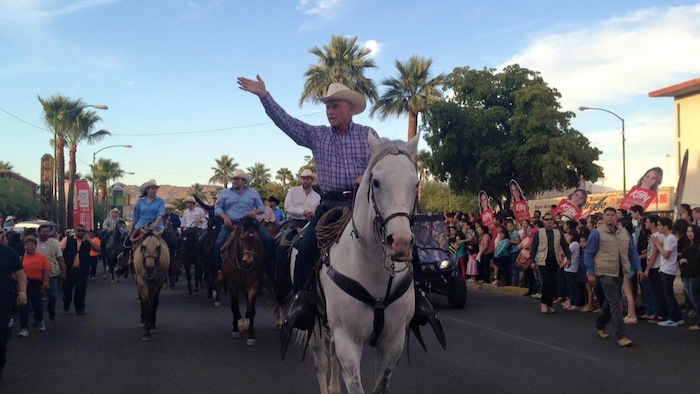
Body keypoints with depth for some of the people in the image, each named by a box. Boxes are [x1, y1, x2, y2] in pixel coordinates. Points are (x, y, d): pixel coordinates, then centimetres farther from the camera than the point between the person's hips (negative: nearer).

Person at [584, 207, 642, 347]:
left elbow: (632, 252, 18)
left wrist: (638, 268, 9)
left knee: (610, 301, 17)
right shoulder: (597, 233, -5)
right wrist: (590, 273, -8)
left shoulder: (624, 233, 11)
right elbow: (588, 254, -3)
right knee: (615, 303, -11)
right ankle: (621, 335, -10)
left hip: (620, 273, 6)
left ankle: (600, 325, 37)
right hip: (606, 272, -6)